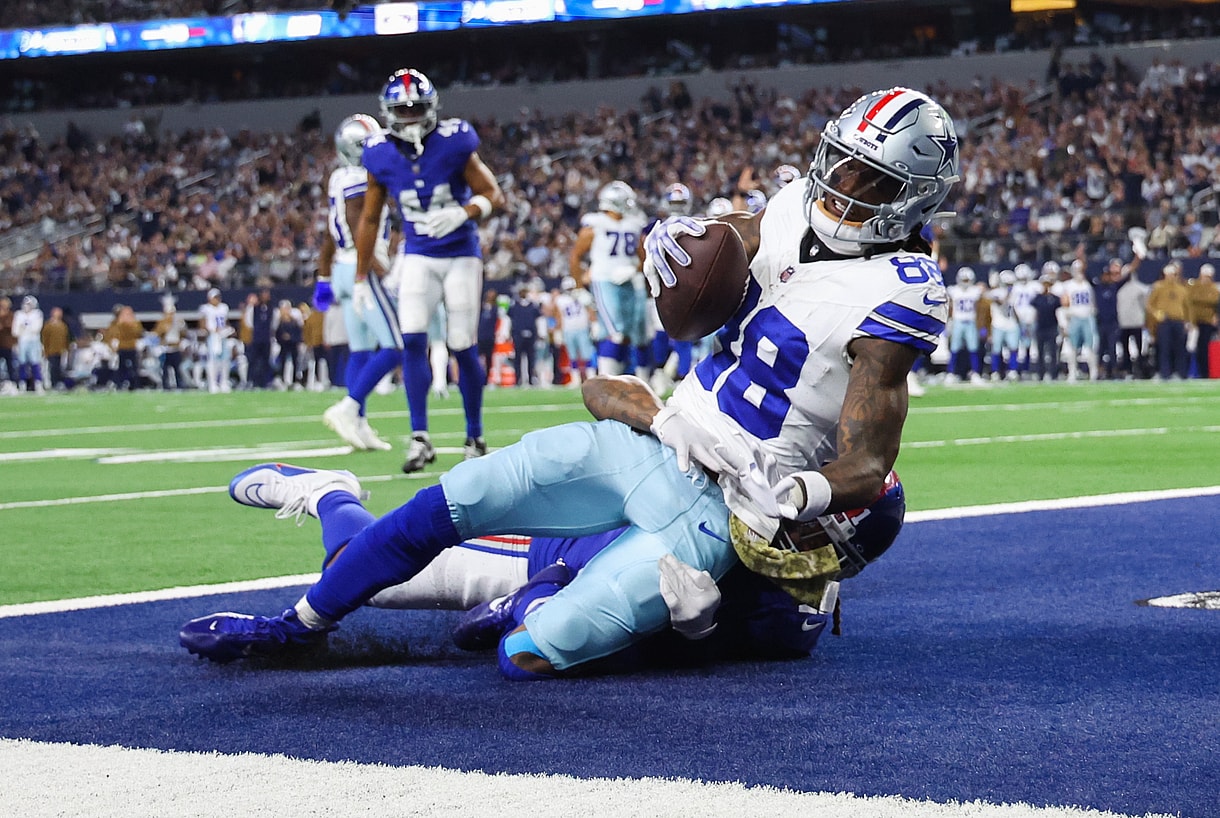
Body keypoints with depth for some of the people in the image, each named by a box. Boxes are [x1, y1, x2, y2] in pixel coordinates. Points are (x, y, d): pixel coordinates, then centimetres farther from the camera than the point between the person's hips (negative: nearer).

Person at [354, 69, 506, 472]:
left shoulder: (453, 145, -14)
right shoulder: (381, 156, -5)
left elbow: (494, 195, -9)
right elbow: (369, 219, 6)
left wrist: (462, 214, -30)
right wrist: (360, 279, 8)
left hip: (461, 255, -2)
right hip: (418, 257, 2)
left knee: (463, 348, 0)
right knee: (413, 341, -14)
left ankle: (475, 437, 17)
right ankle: (420, 438, -10)